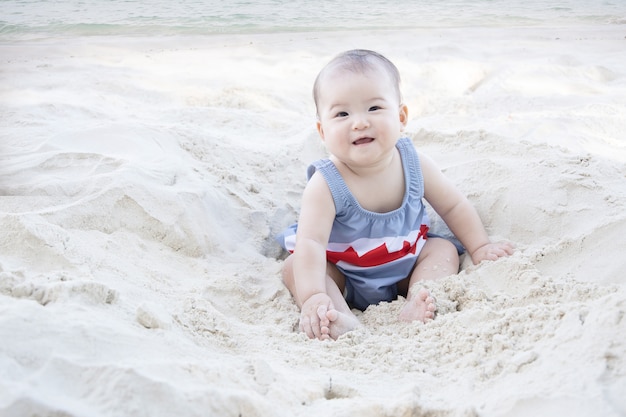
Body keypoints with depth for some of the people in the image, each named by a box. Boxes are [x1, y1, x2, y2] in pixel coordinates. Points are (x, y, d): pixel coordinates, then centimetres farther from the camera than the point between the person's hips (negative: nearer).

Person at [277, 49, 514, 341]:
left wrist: (479, 247, -5)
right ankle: (343, 322, -42)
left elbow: (454, 207, -1)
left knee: (444, 250, -11)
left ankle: (415, 307, -30)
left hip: (404, 271, 4)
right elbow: (310, 243, -37)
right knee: (294, 267, -23)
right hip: (343, 276, -3)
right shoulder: (326, 185, -28)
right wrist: (312, 297, -50)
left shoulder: (413, 164, -16)